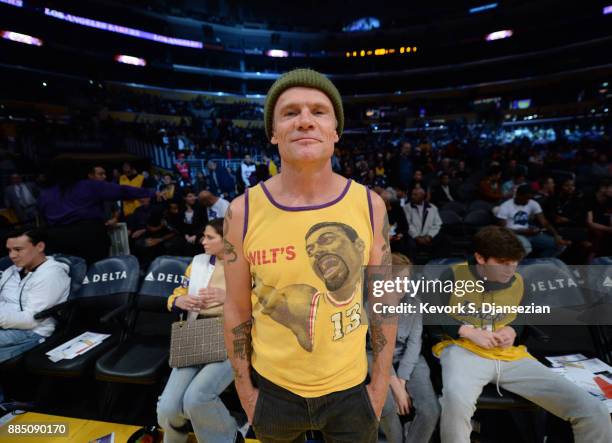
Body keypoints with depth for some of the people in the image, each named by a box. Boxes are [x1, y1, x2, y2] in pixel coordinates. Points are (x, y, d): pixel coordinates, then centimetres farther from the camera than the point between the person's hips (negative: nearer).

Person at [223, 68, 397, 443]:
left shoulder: (369, 205, -13)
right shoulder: (243, 212, -15)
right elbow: (237, 308, -4)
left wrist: (381, 384, 2)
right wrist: (245, 389, 2)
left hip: (351, 388, 0)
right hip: (273, 388, 1)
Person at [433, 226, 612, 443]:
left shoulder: (517, 282, 10)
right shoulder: (454, 276, -6)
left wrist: (512, 331, 3)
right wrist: (468, 332, -13)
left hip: (510, 355, 5)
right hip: (463, 349, -5)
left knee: (592, 410, -11)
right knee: (457, 399, -40)